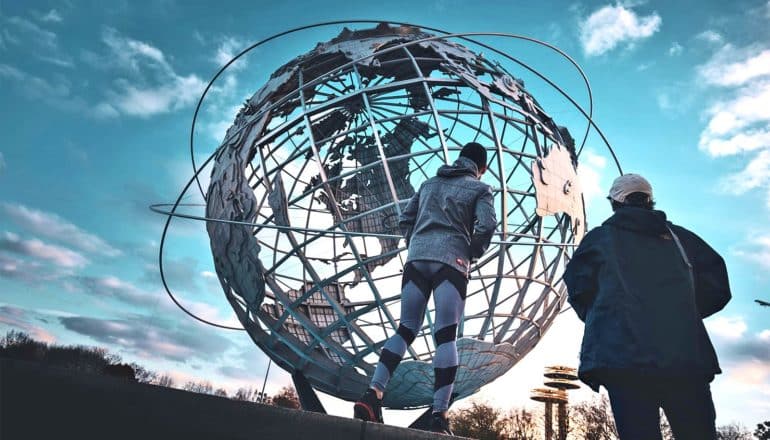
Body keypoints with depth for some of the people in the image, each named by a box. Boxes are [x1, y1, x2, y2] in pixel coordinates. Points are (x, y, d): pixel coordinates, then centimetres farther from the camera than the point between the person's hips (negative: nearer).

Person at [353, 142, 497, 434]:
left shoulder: (429, 183, 25)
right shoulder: (480, 188, 12)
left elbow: (405, 219, 20)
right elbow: (486, 226, -5)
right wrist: (472, 254, 9)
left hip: (417, 260, 4)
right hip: (451, 262, -4)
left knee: (405, 330, 6)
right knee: (446, 336, -5)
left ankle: (373, 394, -8)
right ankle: (439, 415, -9)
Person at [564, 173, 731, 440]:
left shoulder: (599, 238, 10)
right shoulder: (679, 237, 17)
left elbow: (579, 291, 4)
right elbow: (717, 287, 14)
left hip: (624, 355, -2)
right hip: (687, 355, 3)